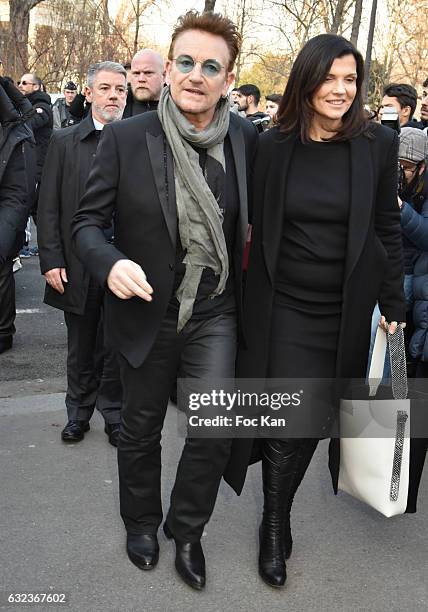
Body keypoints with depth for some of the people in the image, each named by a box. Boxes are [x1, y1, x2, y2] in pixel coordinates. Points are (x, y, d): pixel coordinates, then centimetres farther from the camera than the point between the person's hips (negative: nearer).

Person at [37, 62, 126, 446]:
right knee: (81, 346, 14)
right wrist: (51, 260, -6)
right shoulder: (65, 142, 3)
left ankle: (113, 412, 28)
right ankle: (79, 410, 32)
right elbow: (49, 208, 1)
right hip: (78, 266, 1)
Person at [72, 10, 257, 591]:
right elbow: (87, 220, -8)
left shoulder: (247, 138, -4)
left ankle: (186, 529, 29)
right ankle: (141, 521, 44)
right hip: (146, 311, 0)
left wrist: (248, 257, -3)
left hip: (215, 314, 1)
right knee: (140, 429, 17)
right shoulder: (125, 137, -11)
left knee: (215, 432, -1)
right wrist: (109, 262, -27)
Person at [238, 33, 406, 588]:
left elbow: (387, 227, 2)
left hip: (349, 308, 1)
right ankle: (275, 526, 18)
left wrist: (393, 306, 2)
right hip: (286, 305, -1)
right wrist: (251, 303, 4)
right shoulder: (274, 145, -4)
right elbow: (259, 226, 4)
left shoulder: (377, 143, -4)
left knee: (320, 411, 13)